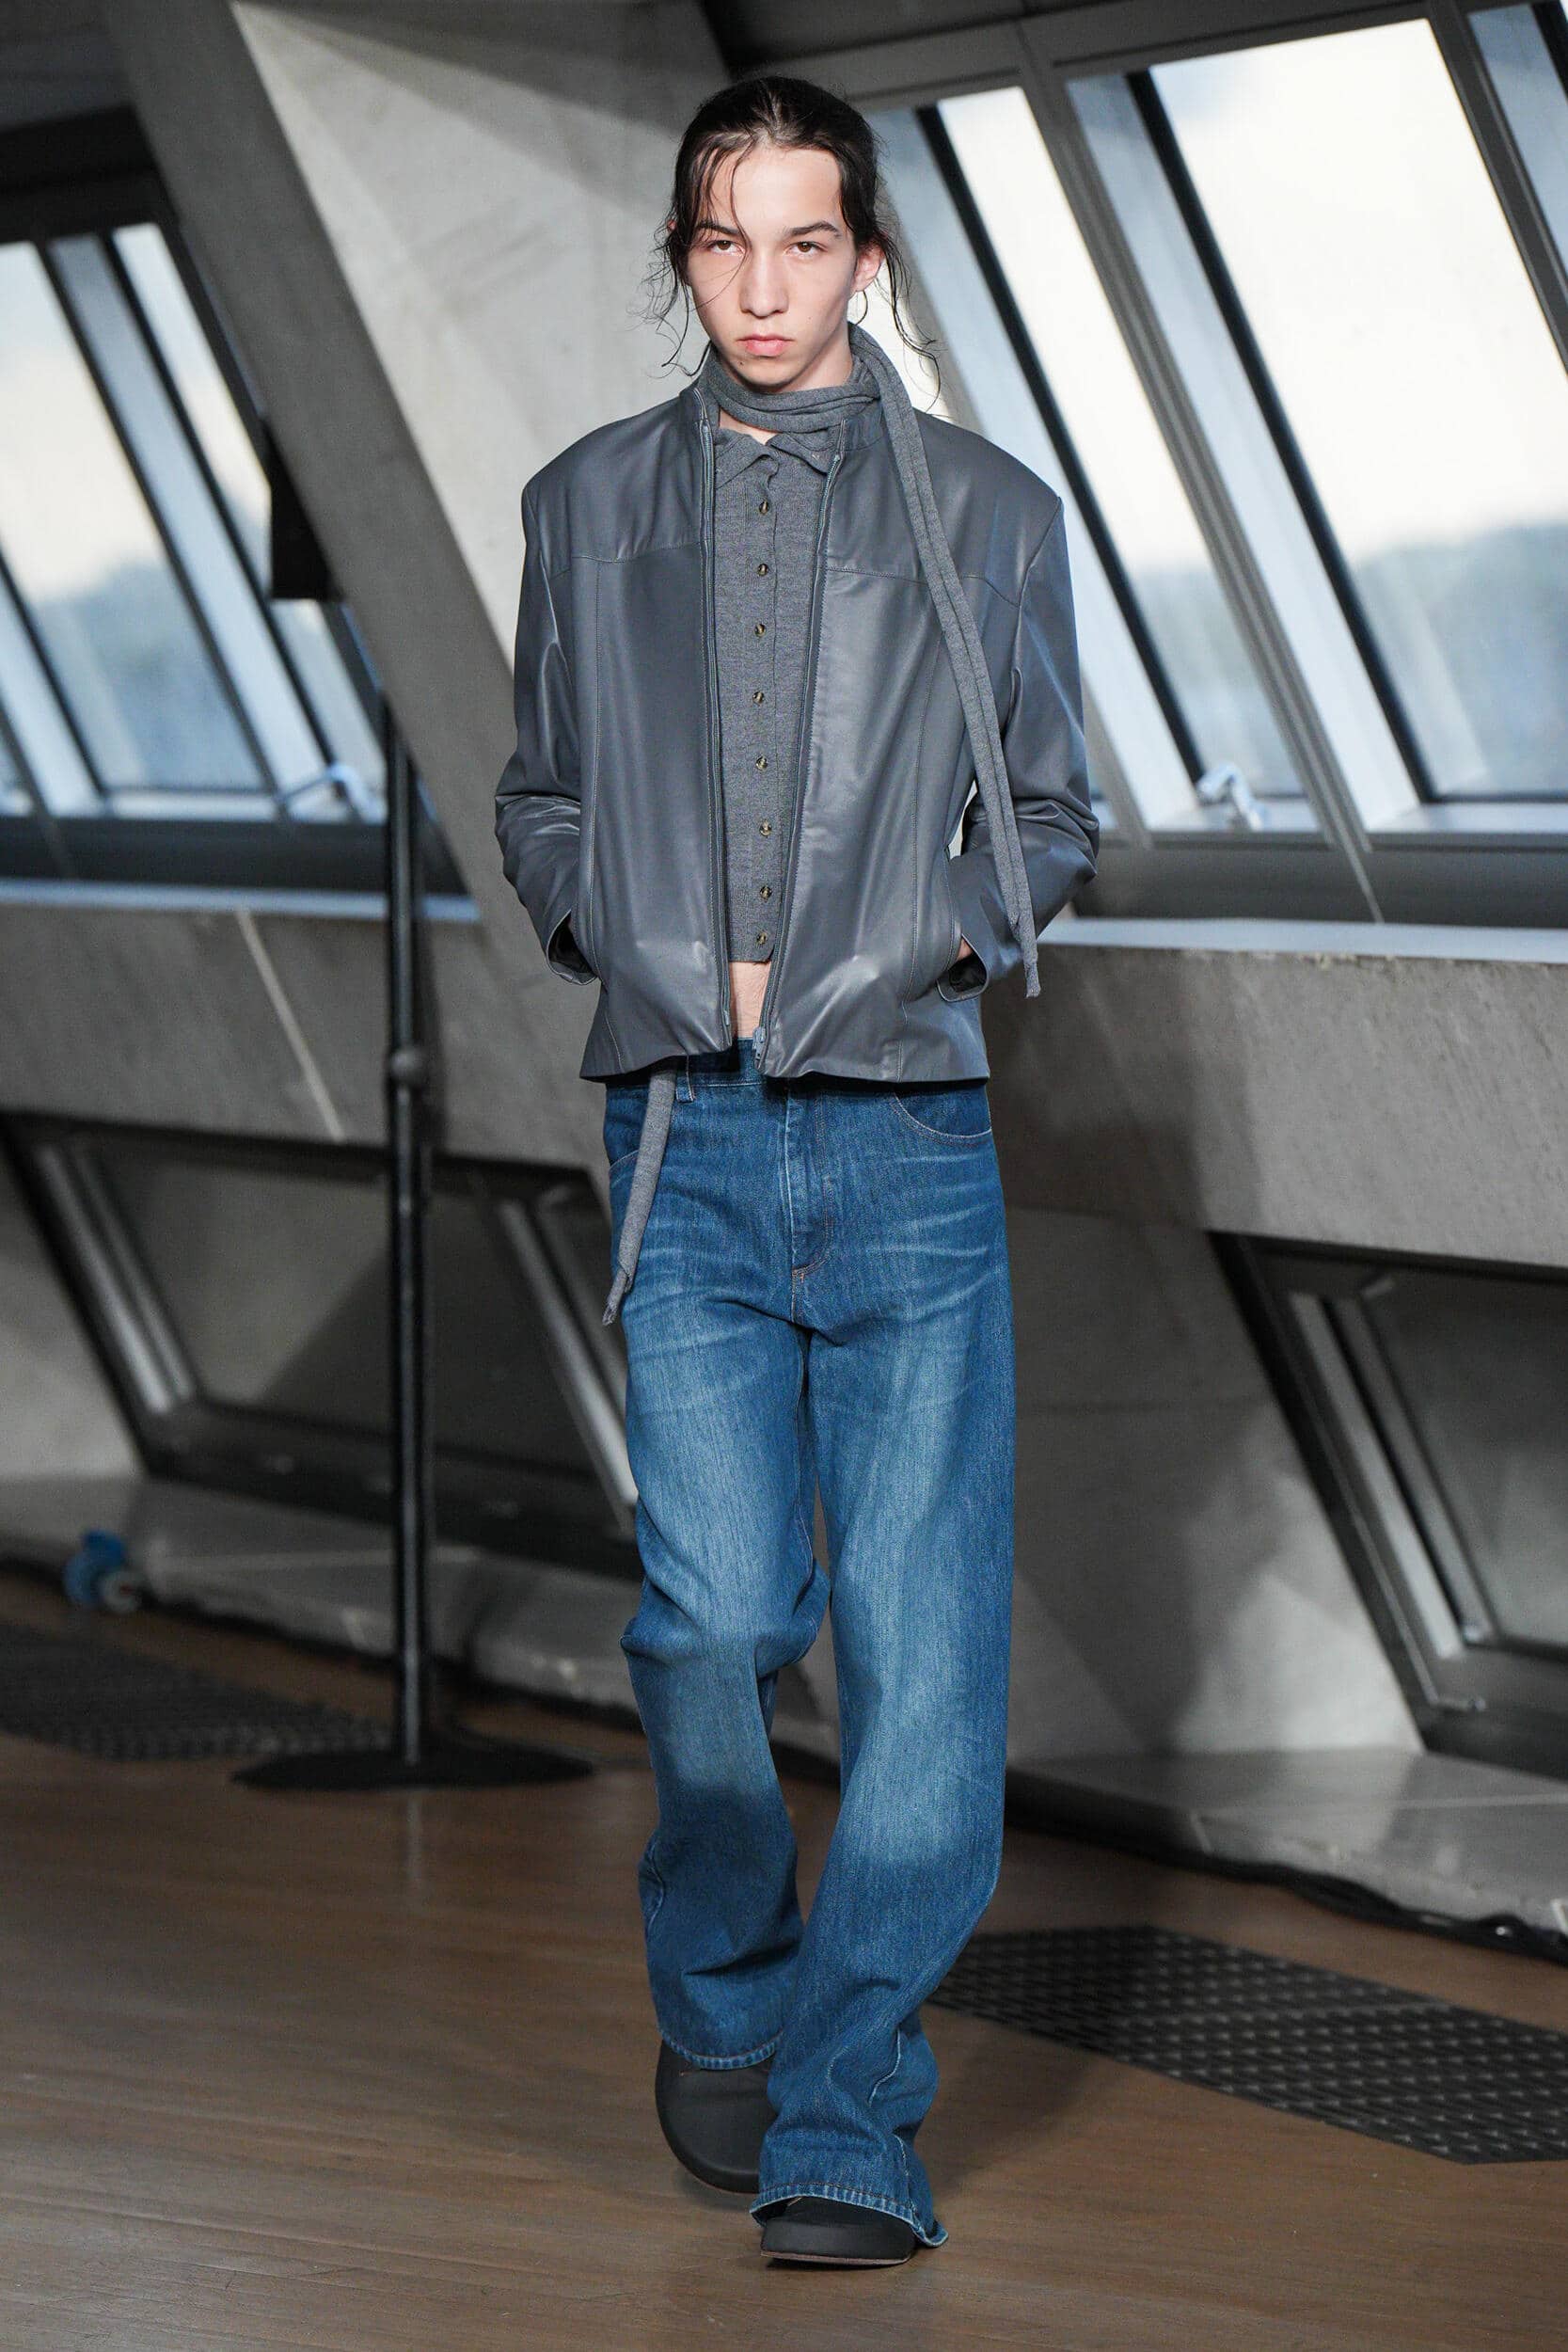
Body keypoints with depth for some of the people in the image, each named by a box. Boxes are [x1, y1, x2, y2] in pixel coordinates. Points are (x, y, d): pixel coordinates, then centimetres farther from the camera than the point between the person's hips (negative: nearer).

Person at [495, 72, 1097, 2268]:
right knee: (719, 1614, -10)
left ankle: (845, 2129, 0)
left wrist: (890, 959, -3)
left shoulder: (986, 511, 9)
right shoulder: (593, 506, 13)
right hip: (688, 1131, 0)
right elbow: (541, 805, 19)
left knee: (924, 1636, -8)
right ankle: (720, 2003, 18)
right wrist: (666, 958, 2)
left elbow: (1046, 817, 14)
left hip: (909, 1122, 0)